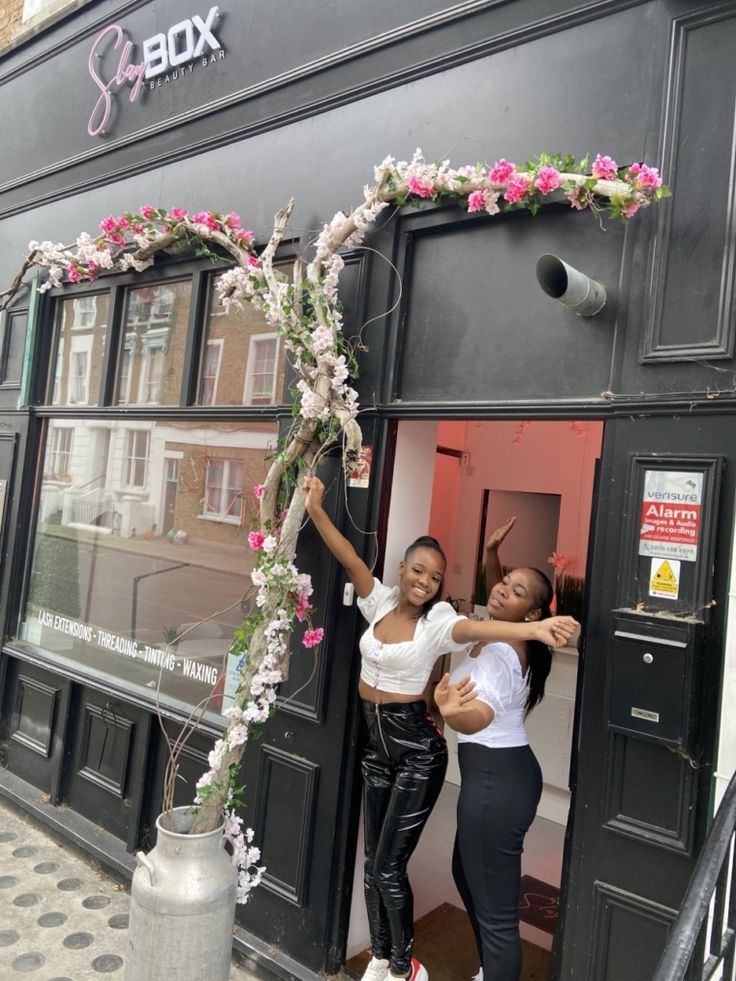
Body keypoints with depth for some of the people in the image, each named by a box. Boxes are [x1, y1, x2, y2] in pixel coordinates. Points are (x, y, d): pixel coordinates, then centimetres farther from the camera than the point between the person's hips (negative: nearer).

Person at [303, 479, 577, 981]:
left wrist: (533, 628, -55)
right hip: (377, 744, 6)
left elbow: (477, 627, -37)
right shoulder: (381, 601, -3)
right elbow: (350, 558, -9)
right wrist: (316, 510, -17)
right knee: (373, 862, 17)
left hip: (417, 750, -6)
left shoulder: (436, 622, -18)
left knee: (388, 867, 3)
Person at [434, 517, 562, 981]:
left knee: (496, 910, 0)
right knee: (468, 872, 27)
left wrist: (449, 710, -59)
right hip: (506, 774, 11)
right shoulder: (502, 635, 5)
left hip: (495, 782, -11)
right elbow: (496, 592, 26)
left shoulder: (500, 654, -22)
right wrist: (492, 554, 13)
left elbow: (477, 719, -39)